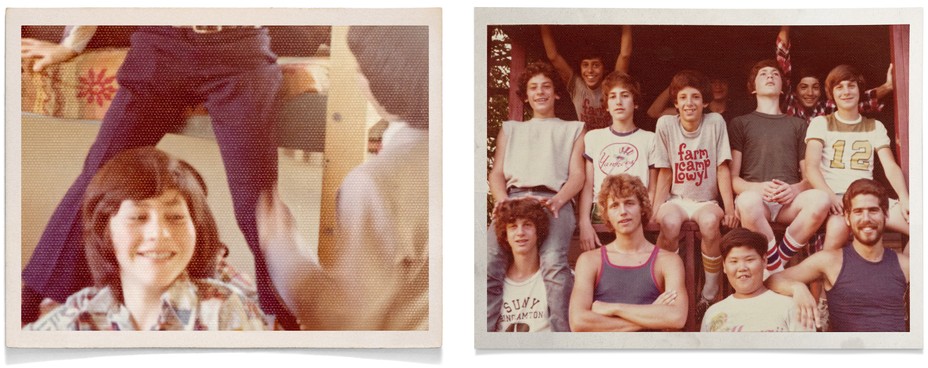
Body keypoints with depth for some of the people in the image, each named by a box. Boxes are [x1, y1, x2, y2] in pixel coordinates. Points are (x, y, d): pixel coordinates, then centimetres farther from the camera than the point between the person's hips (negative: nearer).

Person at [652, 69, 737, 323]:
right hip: (676, 199, 0)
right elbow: (665, 171, 2)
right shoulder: (665, 124, -1)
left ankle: (709, 295, -18)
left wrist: (729, 208, -12)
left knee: (710, 222, -35)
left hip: (706, 200, 0)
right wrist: (655, 209, -9)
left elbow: (722, 168, -3)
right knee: (669, 223, -35)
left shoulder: (715, 122, -2)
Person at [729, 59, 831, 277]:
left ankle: (778, 262, -19)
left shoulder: (798, 125, 27)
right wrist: (758, 188, -13)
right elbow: (732, 177, 10)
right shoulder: (740, 124, 20)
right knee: (748, 201, -40)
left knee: (820, 199, -33)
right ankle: (776, 270, -24)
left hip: (789, 201, 2)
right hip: (754, 196, -2)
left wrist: (795, 189, -7)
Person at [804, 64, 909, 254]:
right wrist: (830, 196, -24)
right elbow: (811, 167, -4)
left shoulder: (875, 127, 19)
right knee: (838, 226, -40)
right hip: (834, 198, -3)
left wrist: (905, 199, -13)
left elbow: (891, 167, 7)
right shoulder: (821, 123, 9)